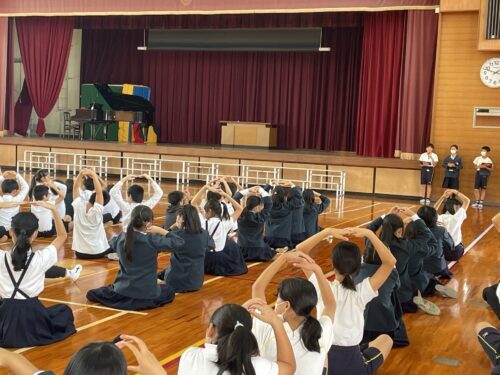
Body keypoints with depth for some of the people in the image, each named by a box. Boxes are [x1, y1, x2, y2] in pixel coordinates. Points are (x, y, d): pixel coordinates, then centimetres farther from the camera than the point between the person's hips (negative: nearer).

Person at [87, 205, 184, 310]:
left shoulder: (121, 238, -3)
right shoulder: (153, 240, -18)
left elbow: (113, 242, 22)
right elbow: (179, 241, -10)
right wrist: (161, 231, -2)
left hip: (123, 290, 4)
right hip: (146, 293, -4)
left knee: (92, 294, 28)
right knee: (169, 290, 27)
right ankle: (147, 301, 15)